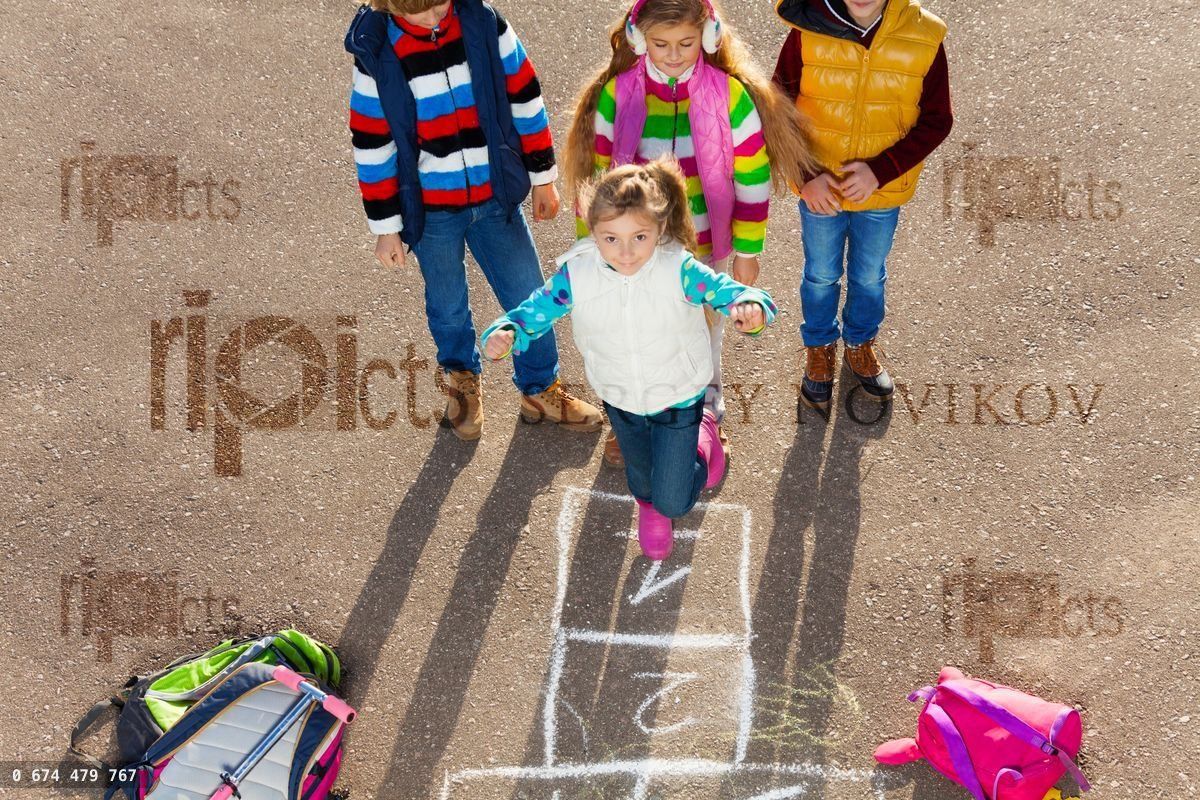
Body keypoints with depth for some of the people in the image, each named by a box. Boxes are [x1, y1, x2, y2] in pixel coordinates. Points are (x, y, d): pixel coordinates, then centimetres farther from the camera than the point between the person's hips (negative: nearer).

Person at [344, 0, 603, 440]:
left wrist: (542, 176, 6)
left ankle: (539, 390, 35)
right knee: (448, 308, 17)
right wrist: (385, 226, -3)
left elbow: (524, 99, 0)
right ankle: (462, 379, 48)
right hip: (430, 213, -1)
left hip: (496, 199, 1)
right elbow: (372, 146, -7)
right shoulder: (376, 54, -14)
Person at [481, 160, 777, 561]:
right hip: (621, 402, 3)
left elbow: (732, 292, -30)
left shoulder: (679, 270, -29)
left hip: (678, 399, -2)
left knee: (673, 502, 6)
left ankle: (702, 433, 37)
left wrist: (750, 306, -55)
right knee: (641, 479, 28)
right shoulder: (576, 275, -23)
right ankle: (647, 506, 69)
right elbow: (534, 311, -14)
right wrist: (505, 334, -37)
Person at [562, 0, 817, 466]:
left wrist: (747, 253, -5)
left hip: (707, 248, 0)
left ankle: (708, 413, 50)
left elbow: (753, 180, -9)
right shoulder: (616, 94, -15)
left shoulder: (730, 94, -18)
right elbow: (600, 178, -4)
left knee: (705, 331, 24)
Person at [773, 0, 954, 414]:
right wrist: (806, 175, -19)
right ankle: (819, 348, 48)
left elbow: (936, 120, -9)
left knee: (870, 277, 23)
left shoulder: (924, 38, -18)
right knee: (821, 276, 21)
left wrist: (880, 170, -20)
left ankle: (861, 344, 51)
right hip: (820, 190, -1)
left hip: (883, 194, 1)